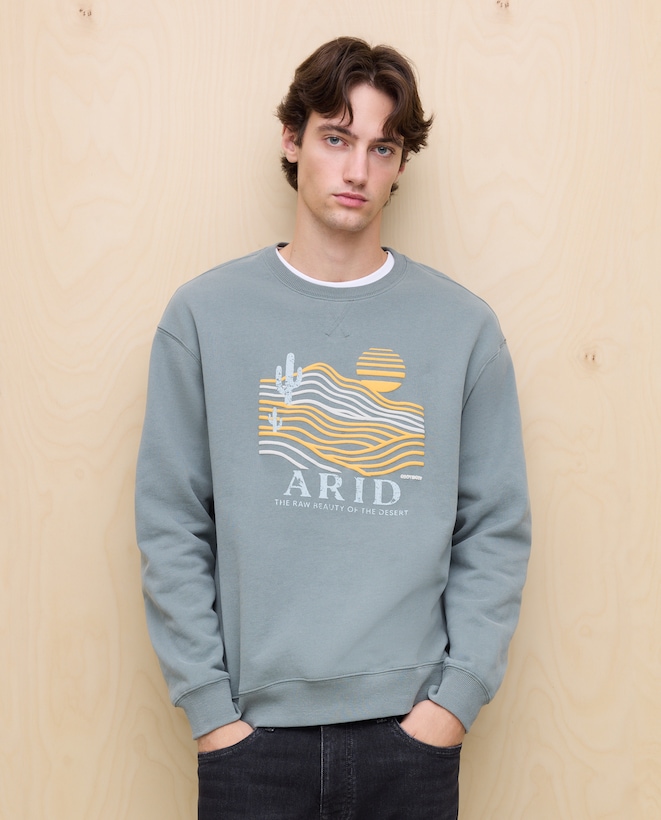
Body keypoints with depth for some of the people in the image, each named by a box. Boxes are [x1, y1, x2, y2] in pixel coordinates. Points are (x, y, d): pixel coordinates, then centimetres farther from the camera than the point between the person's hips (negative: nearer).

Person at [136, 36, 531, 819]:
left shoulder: (463, 325, 2)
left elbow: (497, 529, 2)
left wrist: (457, 694, -5)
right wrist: (207, 703, -5)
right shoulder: (205, 315, -1)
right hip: (252, 730, 0)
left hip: (412, 728, 1)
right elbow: (171, 527, -2)